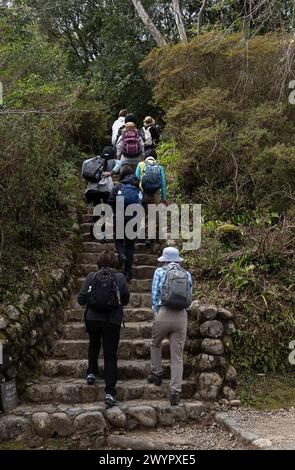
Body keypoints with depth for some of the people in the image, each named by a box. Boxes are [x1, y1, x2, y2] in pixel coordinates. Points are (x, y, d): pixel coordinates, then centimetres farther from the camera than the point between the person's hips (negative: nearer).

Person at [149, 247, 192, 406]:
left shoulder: (160, 272, 3)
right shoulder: (187, 274, 10)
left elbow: (155, 295, 6)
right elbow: (189, 297, 13)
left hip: (164, 314, -2)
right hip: (182, 316, 2)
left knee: (155, 344, 28)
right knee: (177, 356, 5)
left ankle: (157, 374, 32)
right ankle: (175, 392, 1)